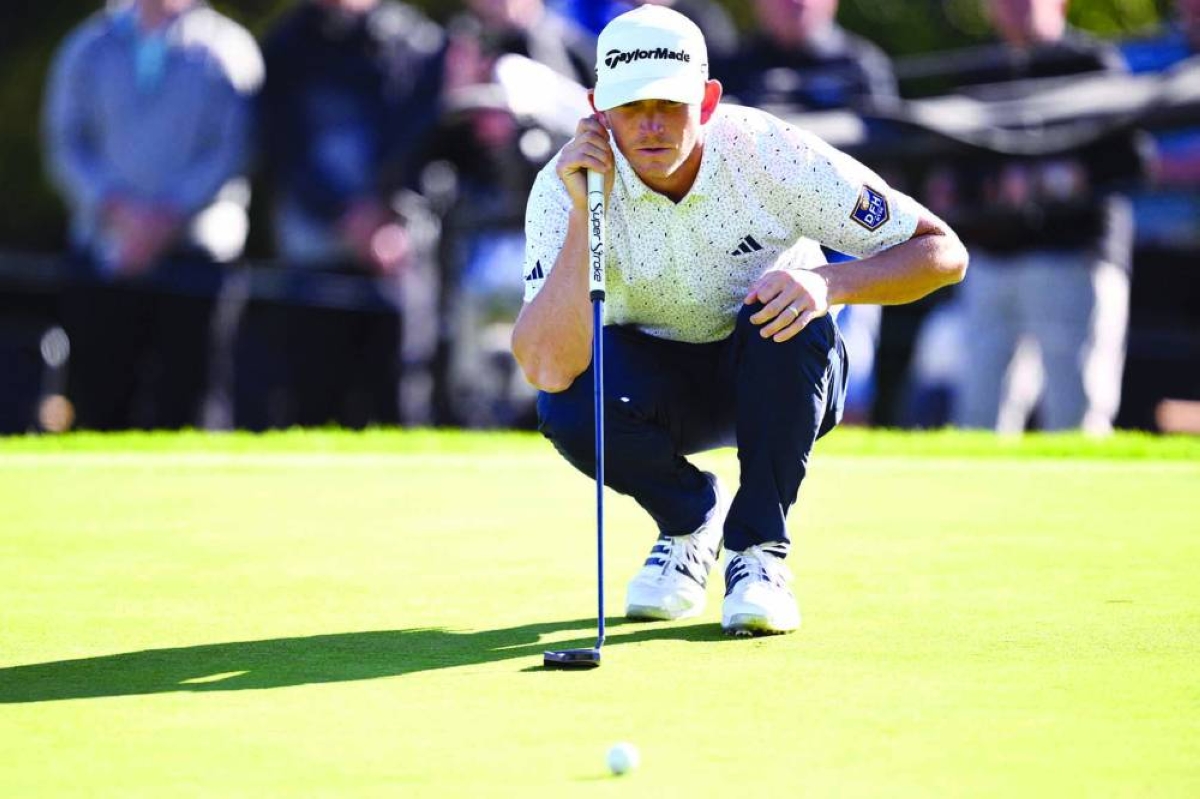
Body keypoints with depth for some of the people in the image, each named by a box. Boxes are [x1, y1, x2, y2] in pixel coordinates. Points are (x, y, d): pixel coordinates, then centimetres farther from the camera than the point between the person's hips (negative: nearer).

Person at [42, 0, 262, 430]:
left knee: (180, 407, -6)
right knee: (97, 405, -2)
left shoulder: (229, 48, 5)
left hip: (194, 259, -2)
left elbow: (233, 152, -3)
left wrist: (169, 214, -15)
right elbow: (66, 146, 7)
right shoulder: (88, 46, 13)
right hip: (104, 257, 2)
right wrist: (116, 206, -10)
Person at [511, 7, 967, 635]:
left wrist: (830, 283, -38)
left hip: (777, 378, -1)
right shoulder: (565, 187, -23)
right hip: (658, 382, 1)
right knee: (568, 407, -31)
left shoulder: (772, 154, -25)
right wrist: (582, 213, -40)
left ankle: (758, 549, -16)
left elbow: (944, 254, -20)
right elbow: (547, 368, -35)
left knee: (789, 319, -34)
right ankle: (690, 518, 2)